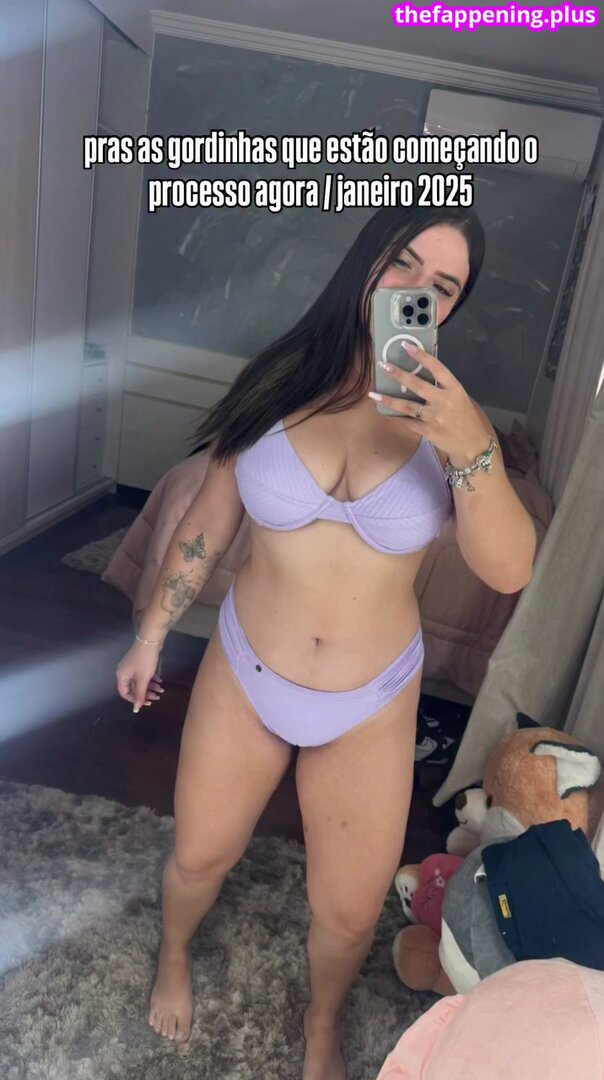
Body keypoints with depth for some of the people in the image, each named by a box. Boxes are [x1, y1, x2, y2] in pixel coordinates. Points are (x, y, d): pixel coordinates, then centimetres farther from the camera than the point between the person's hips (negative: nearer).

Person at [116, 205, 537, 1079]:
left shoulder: (449, 415, -10)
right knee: (199, 856, 21)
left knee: (349, 912, 15)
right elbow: (206, 525, 0)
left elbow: (509, 571, -20)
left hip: (371, 705, 0)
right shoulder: (279, 383, -10)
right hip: (243, 675, 1)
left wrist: (472, 450, -35)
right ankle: (174, 955, 59)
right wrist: (151, 635, 8)